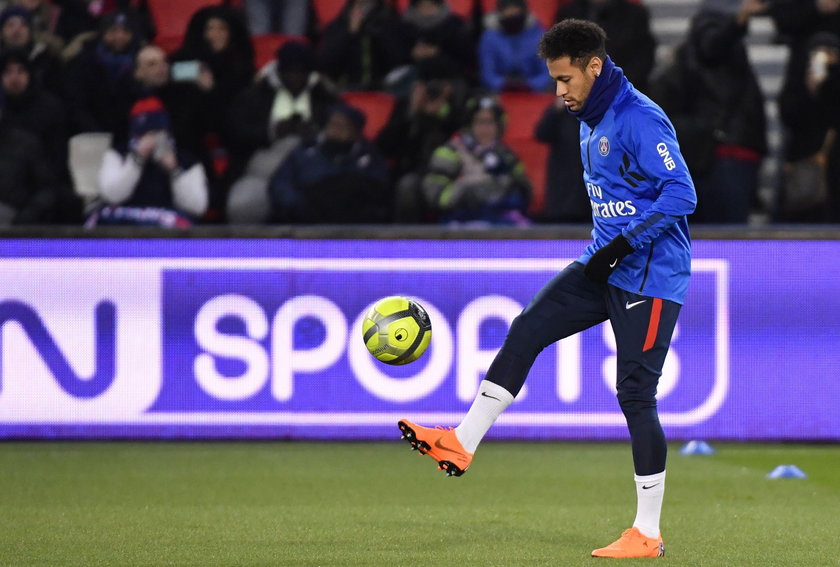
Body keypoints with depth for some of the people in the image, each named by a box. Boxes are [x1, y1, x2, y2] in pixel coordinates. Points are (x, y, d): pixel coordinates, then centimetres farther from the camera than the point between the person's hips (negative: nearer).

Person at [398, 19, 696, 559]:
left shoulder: (640, 119, -17)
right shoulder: (590, 122, 12)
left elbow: (681, 194, -23)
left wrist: (623, 245, -24)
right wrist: (603, 251, 18)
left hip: (649, 278, -9)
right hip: (605, 266, 9)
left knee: (635, 393, -7)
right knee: (527, 329, -3)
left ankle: (647, 534, 0)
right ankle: (463, 444, -2)